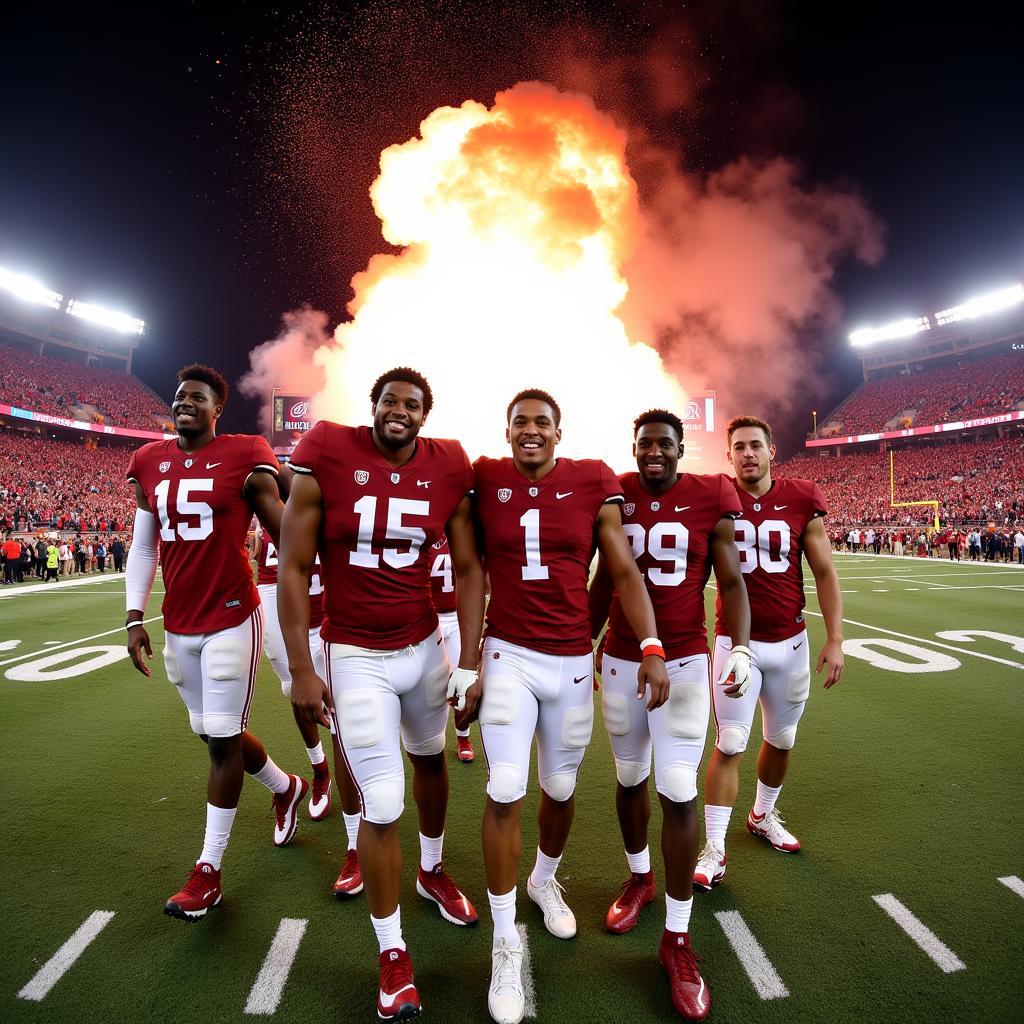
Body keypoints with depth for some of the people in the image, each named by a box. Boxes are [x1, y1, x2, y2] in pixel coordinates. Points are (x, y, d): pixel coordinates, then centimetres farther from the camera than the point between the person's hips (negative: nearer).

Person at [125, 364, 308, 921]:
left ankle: (208, 869, 20)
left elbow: (283, 530, -3)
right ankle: (287, 787, 42)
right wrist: (134, 618, 6)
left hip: (232, 618, -5)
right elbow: (143, 547, 11)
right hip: (178, 624, 6)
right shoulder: (149, 462, 8)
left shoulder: (243, 456, -7)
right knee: (214, 733, 16)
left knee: (222, 739, 3)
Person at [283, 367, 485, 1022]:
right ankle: (393, 952, 24)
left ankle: (433, 871, 53)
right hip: (356, 656, -3)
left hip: (425, 645, 4)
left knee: (431, 758, 24)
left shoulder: (449, 470, -6)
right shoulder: (326, 458, -13)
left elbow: (469, 569, -1)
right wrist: (300, 668, -9)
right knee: (383, 805, -1)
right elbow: (294, 568, -8)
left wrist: (469, 662, -5)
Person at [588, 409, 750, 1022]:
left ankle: (678, 939, 16)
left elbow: (731, 582, -2)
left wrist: (741, 648, -15)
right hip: (620, 661, 3)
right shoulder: (615, 496, 1)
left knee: (679, 792, -3)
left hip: (685, 662, -2)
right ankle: (640, 878, 44)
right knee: (630, 777, 17)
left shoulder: (711, 498, -5)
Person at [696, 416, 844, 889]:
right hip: (736, 641, -3)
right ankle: (714, 850, 12)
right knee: (729, 745, -1)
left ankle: (763, 816, 43)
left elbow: (824, 573, 1)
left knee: (781, 740, 18)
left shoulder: (801, 499, -3)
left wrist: (835, 639, -1)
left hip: (790, 641, 3)